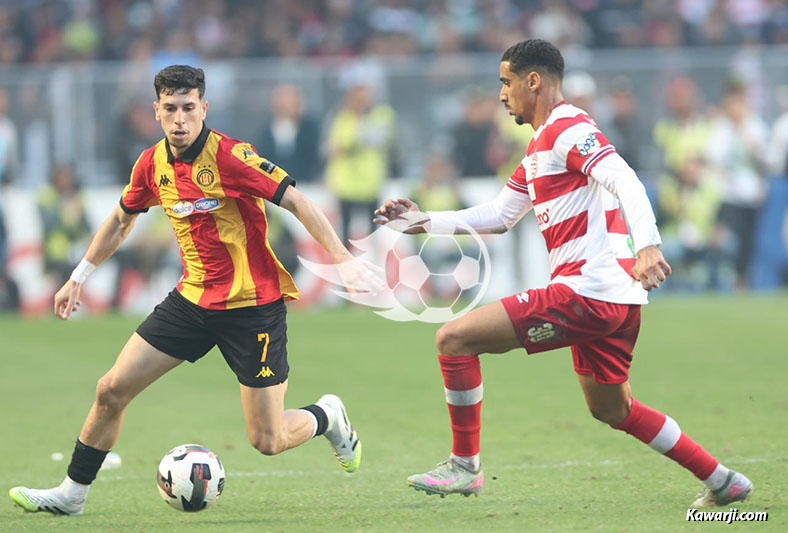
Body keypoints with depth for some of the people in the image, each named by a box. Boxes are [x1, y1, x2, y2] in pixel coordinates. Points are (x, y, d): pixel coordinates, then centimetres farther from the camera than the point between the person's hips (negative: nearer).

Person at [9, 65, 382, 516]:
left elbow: (298, 203, -20)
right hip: (193, 299, 6)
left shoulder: (231, 156, -19)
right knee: (112, 390, 0)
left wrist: (344, 260, -29)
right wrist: (80, 277, 24)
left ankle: (328, 417, 28)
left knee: (268, 441, -4)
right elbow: (121, 220, 19)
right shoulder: (153, 164, 1)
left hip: (253, 305, -6)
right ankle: (73, 493, 16)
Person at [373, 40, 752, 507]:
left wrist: (647, 245, -39)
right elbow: (499, 216, 31)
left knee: (455, 338, -10)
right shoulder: (539, 147, 23)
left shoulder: (568, 128, -9)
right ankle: (723, 482, 27)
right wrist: (426, 220, 24)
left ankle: (465, 466, -2)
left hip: (587, 292, -11)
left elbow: (626, 182, -24)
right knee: (611, 409, 25)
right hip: (616, 296, 11)